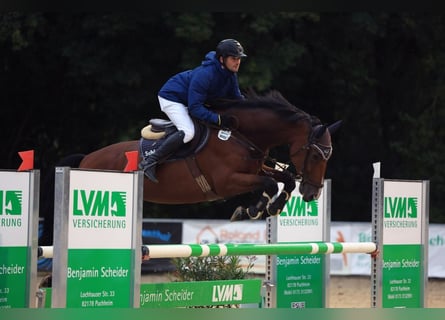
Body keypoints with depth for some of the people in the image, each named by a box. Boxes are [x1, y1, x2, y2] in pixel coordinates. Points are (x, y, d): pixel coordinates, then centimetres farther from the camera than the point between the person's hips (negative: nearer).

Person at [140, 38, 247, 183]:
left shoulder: (230, 75, -7)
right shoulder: (204, 75, -34)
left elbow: (236, 98, 7)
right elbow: (195, 108, -34)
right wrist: (218, 119, -40)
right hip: (171, 98, -10)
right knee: (188, 132, -30)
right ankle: (150, 162, -27)